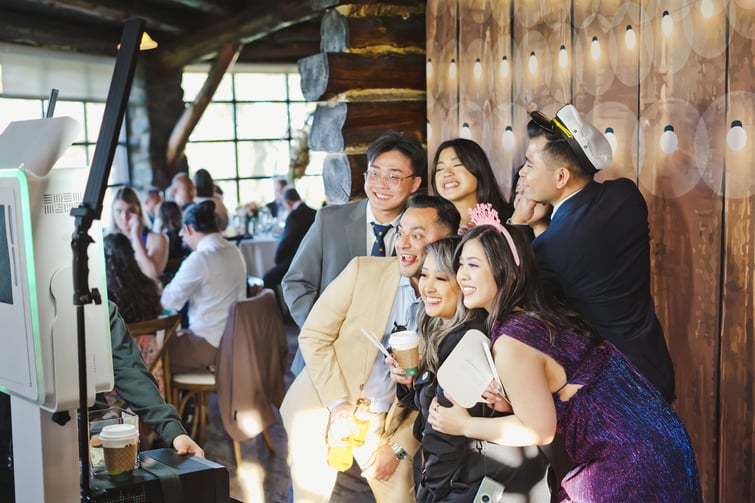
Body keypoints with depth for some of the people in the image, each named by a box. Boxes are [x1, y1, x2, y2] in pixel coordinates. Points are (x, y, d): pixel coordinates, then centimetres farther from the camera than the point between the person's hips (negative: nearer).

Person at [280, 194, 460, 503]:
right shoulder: (363, 271, -8)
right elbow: (313, 337, -6)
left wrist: (400, 447, -6)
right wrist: (339, 404, -12)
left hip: (387, 426, 0)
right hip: (323, 413, 0)